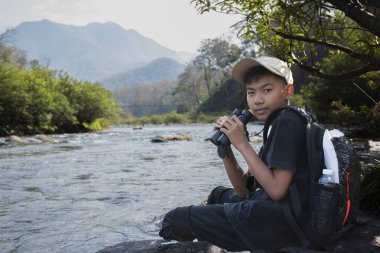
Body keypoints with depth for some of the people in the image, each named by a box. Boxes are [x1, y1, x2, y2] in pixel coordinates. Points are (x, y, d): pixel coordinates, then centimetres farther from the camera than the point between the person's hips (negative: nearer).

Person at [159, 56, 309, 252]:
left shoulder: (288, 121, -13)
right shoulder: (278, 126, 15)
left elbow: (277, 189, -22)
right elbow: (243, 189, 12)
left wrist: (242, 144, -16)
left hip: (279, 222, -10)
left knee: (175, 220, -3)